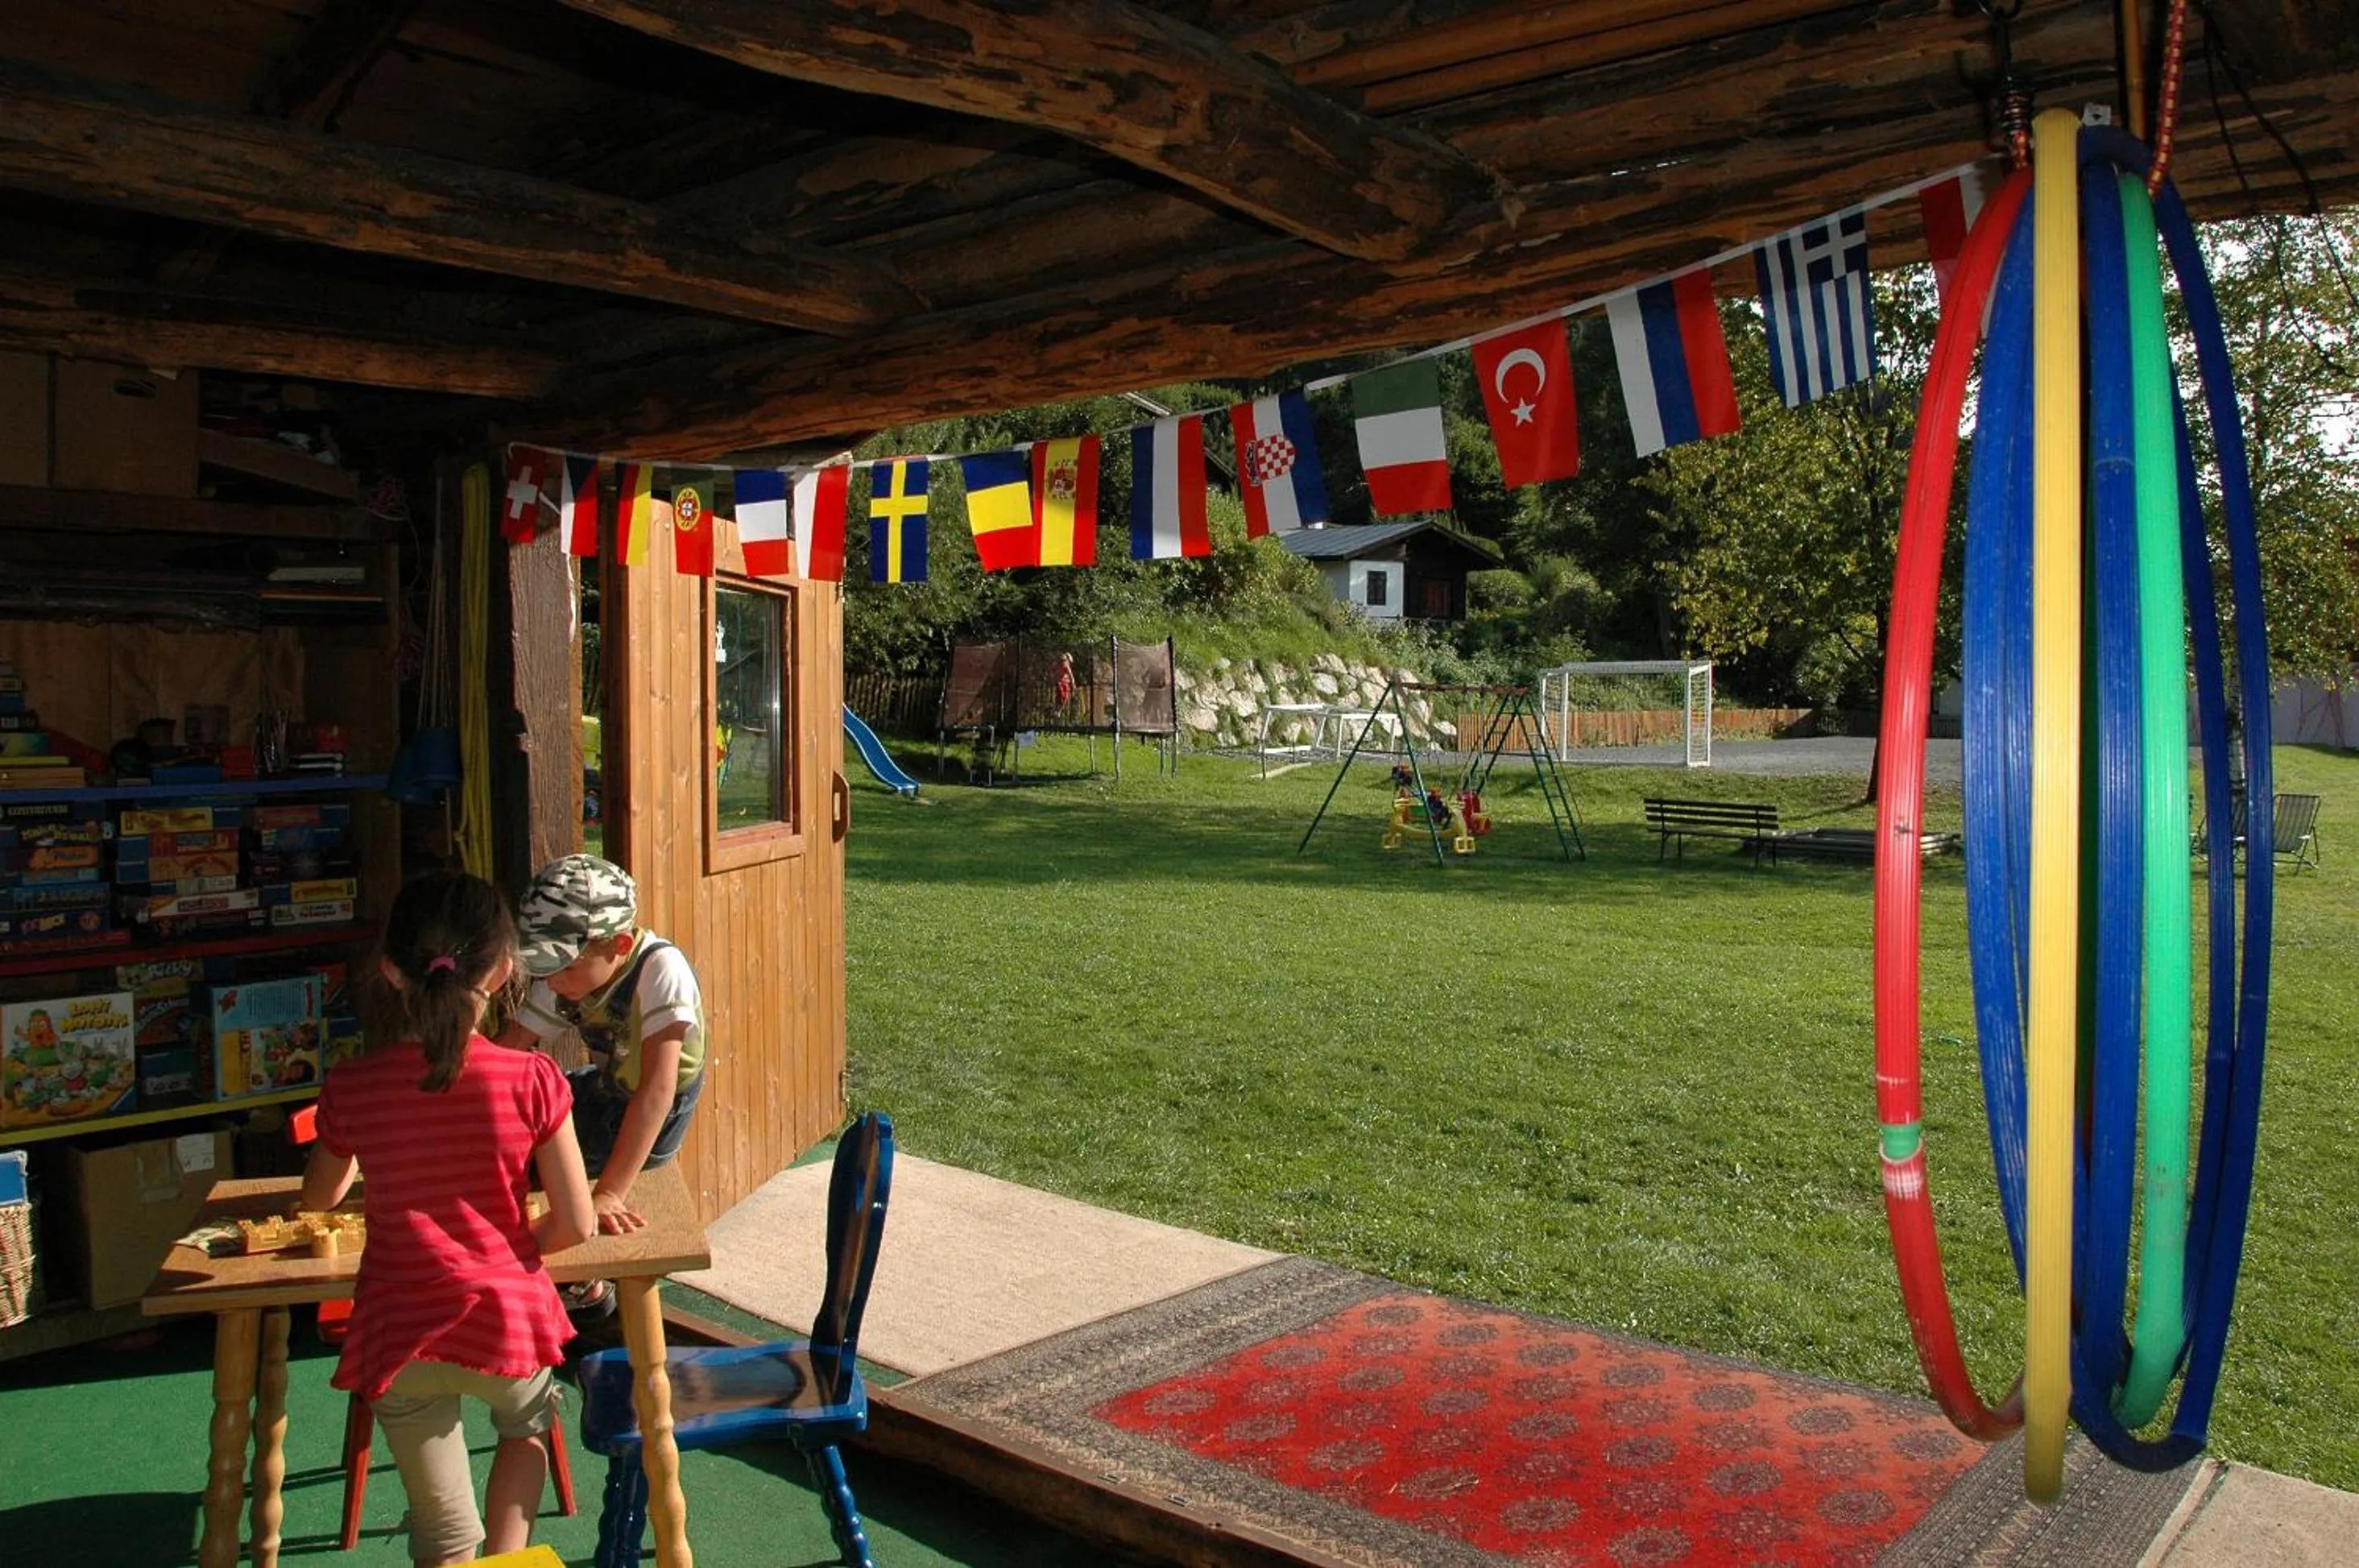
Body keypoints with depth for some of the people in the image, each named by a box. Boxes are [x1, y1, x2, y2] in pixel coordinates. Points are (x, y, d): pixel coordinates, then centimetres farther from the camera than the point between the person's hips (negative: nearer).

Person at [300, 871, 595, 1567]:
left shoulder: (349, 1086, -10)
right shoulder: (529, 1080, -15)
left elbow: (320, 1197, 11)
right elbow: (576, 1227, -10)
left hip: (400, 1339, 1)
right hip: (508, 1321, -1)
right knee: (527, 1425, 35)